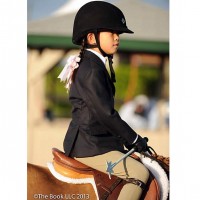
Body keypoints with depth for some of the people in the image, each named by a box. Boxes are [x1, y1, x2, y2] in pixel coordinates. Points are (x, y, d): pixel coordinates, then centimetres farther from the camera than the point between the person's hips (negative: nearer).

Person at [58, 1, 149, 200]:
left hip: (89, 141, 11)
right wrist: (133, 139, -12)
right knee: (140, 173, -17)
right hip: (88, 148, -11)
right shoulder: (91, 70, -18)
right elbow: (105, 113, -21)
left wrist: (127, 138, 14)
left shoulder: (97, 65, 15)